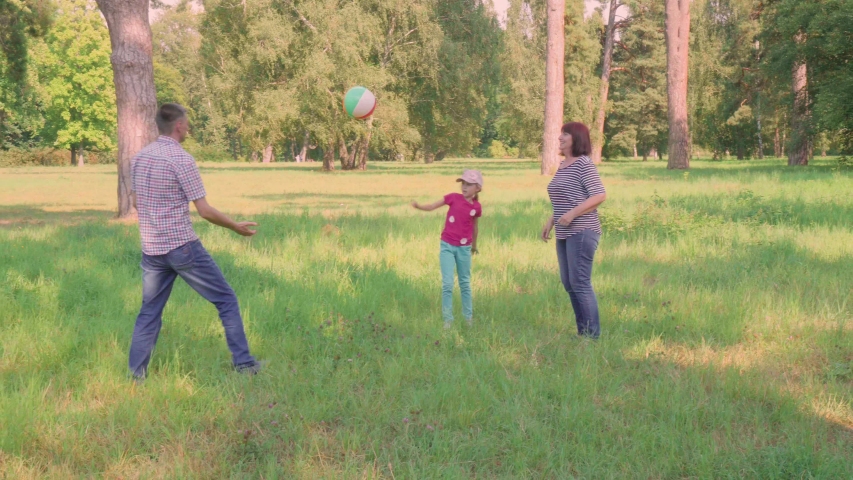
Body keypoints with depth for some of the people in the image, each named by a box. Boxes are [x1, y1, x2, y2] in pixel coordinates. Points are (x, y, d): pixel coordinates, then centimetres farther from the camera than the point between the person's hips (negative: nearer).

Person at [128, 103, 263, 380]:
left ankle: (137, 373, 14)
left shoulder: (139, 158, 6)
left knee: (150, 312, 16)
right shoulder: (181, 159, -14)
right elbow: (205, 211, -14)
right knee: (226, 300, 6)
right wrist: (236, 227, -1)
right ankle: (243, 362, 7)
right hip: (183, 247, -6)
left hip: (151, 249, 6)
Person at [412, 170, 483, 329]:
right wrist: (418, 206, -28)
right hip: (447, 246, -1)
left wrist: (474, 245, 26)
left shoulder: (476, 207, -2)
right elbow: (432, 207, -9)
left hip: (464, 248, 1)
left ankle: (469, 317, 27)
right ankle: (448, 319, 3)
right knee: (447, 283, -6)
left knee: (465, 283, 13)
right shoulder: (453, 198, -6)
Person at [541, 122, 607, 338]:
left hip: (582, 232, -9)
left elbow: (599, 195, -17)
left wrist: (572, 214, -22)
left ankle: (593, 333, -2)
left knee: (580, 283, -9)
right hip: (565, 234, 9)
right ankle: (583, 331, 18)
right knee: (568, 283, 11)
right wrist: (550, 222, 18)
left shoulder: (584, 164, -10)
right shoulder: (563, 165, 16)